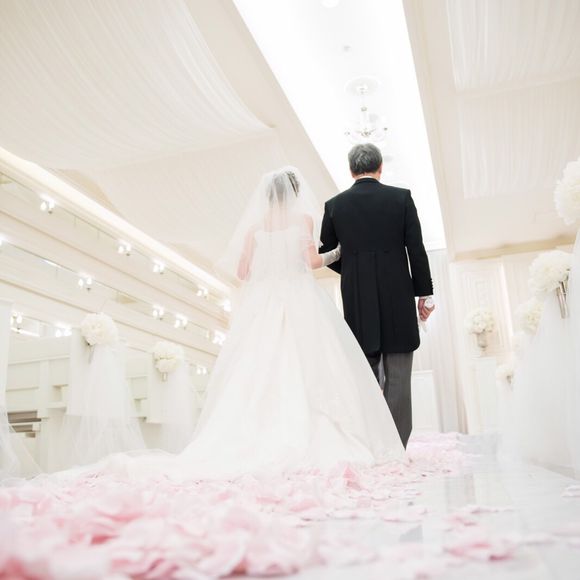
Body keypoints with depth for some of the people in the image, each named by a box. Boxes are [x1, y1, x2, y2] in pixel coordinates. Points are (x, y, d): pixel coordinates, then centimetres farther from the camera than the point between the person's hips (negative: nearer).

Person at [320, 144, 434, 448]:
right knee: (398, 377, 3)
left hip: (356, 301, 2)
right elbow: (416, 250, -2)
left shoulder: (334, 205, 4)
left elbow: (326, 253, 10)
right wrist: (424, 292, 5)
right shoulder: (401, 197, 1)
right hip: (397, 298, -1)